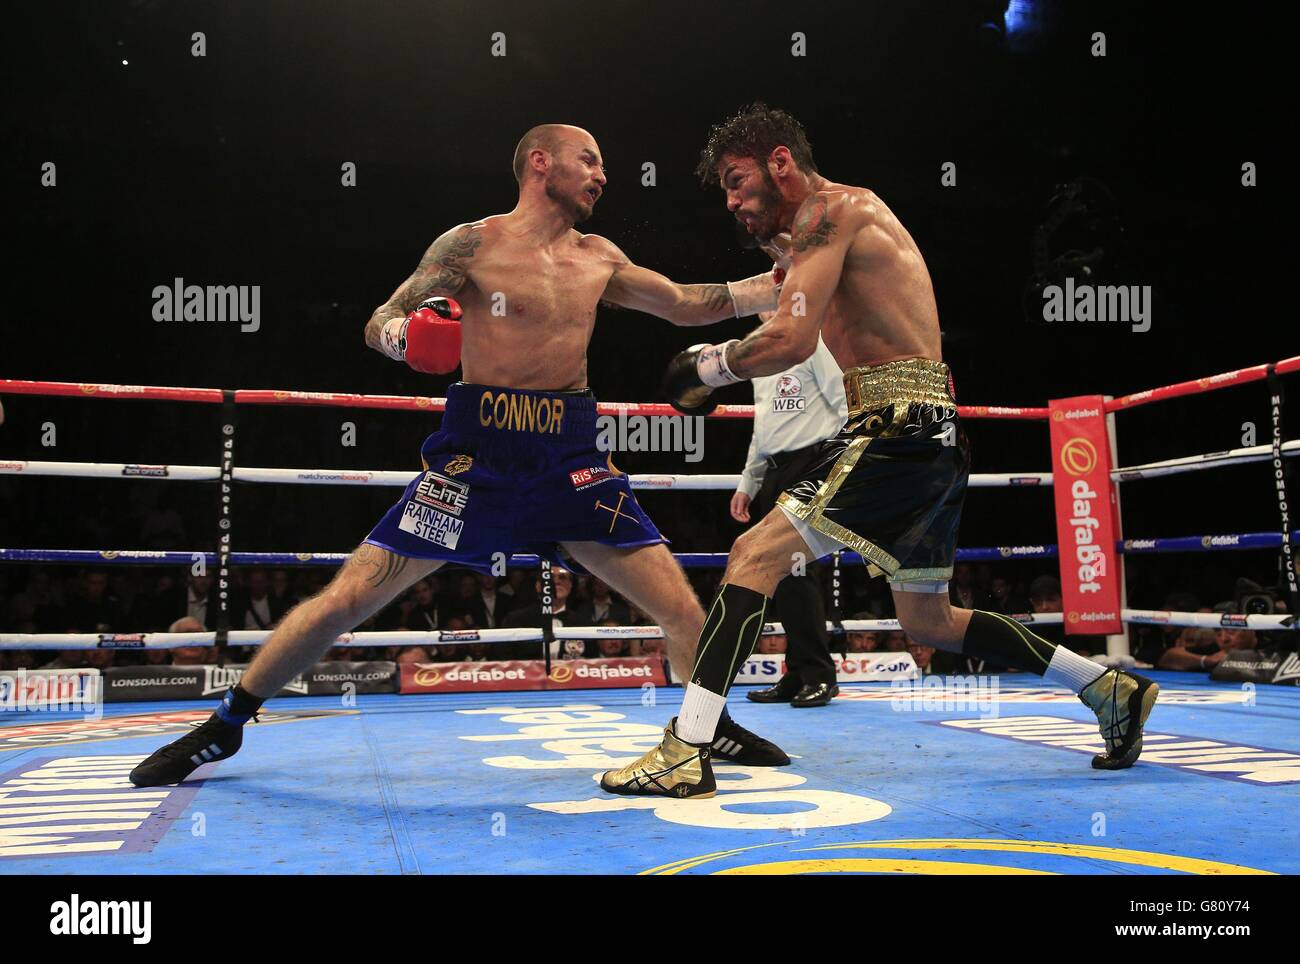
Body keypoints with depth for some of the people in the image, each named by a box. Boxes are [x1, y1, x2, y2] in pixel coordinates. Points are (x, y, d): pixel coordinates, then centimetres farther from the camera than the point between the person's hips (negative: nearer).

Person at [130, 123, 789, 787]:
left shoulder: (599, 259, 14)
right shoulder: (474, 244, 0)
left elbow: (689, 306, 19)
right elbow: (379, 324, 0)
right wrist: (404, 336, -24)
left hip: (571, 458, 4)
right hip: (478, 453, -4)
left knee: (679, 605, 0)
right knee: (350, 596, -6)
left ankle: (717, 726, 26)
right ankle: (225, 725, 14)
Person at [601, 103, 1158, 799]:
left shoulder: (831, 208, -6)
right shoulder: (852, 219, 24)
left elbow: (790, 342, -18)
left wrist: (704, 367, -4)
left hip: (896, 429, -10)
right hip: (934, 440, 10)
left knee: (756, 555, -14)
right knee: (927, 621, 19)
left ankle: (687, 751, -16)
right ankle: (1111, 689, 27)